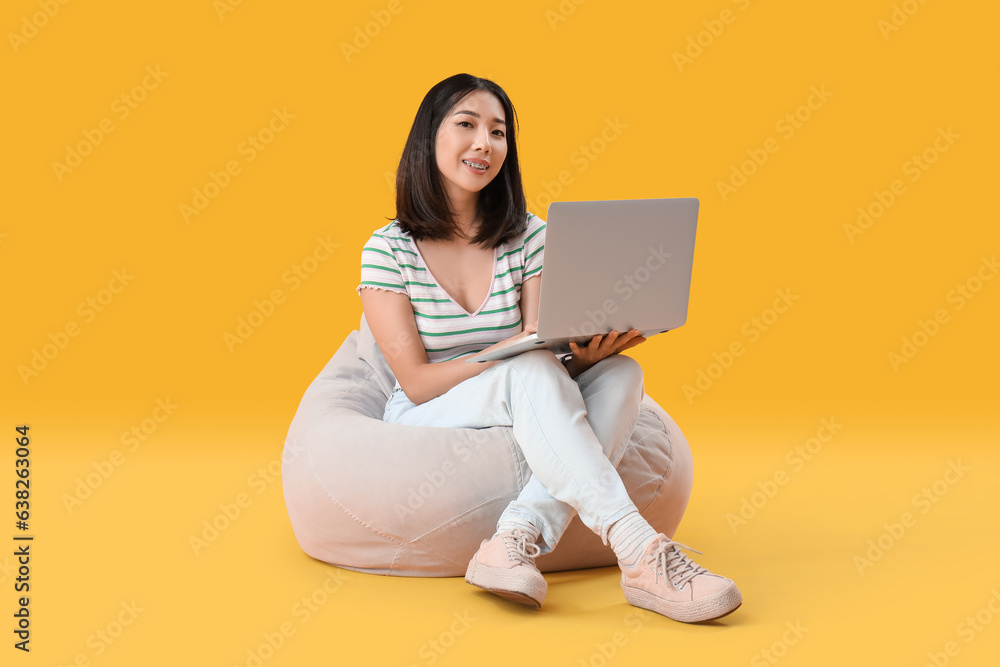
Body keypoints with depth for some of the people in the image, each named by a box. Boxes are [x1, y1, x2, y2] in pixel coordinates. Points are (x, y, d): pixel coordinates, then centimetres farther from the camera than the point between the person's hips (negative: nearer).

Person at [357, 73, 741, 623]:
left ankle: (517, 540, -41)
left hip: (520, 427, 4)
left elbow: (546, 350, -3)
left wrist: (582, 356, -27)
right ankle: (639, 554, -44)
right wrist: (512, 353, -26)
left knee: (619, 372, -26)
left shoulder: (530, 238, 4)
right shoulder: (389, 248, -5)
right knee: (532, 372, -34)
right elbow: (416, 381, -11)